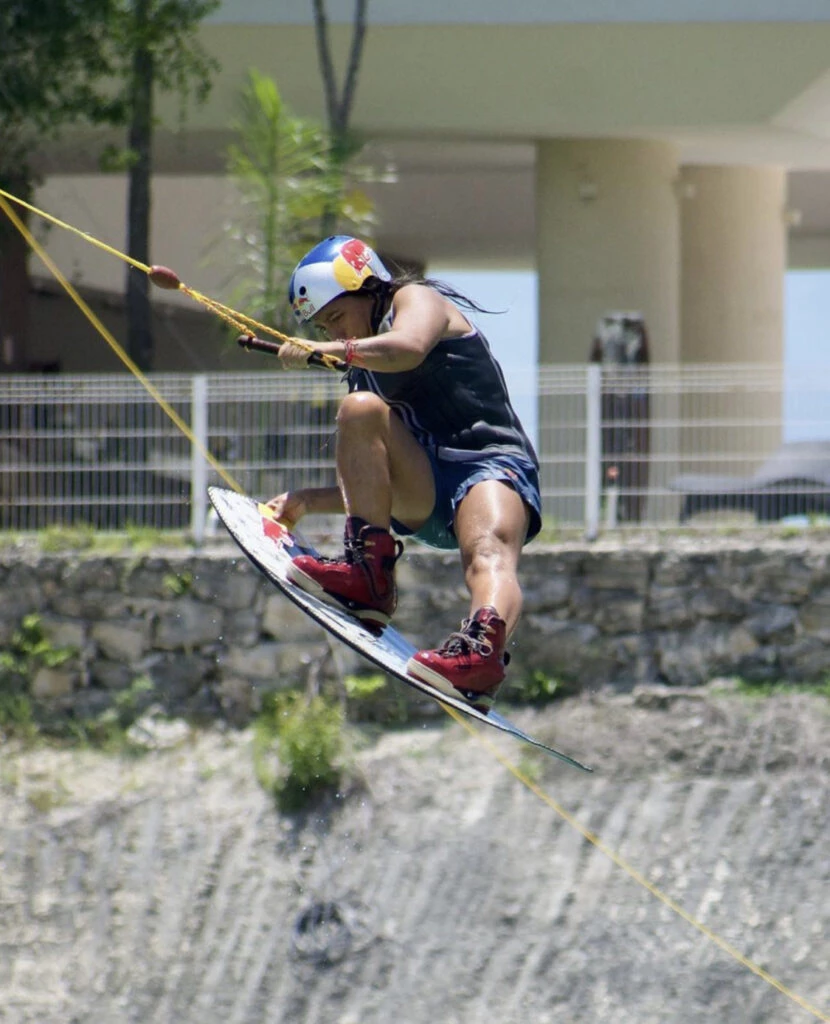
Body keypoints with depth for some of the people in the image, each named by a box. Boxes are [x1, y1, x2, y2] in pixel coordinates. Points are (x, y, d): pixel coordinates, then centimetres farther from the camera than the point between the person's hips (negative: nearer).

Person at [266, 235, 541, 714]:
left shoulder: (416, 298, 12)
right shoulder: (365, 375, 31)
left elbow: (407, 348, -15)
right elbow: (376, 480, 32)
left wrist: (326, 351, -7)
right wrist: (308, 501, 19)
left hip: (491, 466, -6)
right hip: (423, 501, 6)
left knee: (488, 550, -37)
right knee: (360, 409, -21)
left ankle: (483, 644, -70)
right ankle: (370, 574, -35)